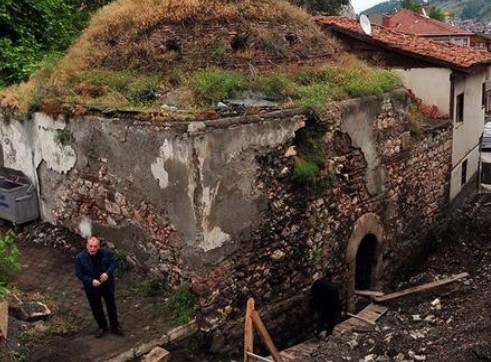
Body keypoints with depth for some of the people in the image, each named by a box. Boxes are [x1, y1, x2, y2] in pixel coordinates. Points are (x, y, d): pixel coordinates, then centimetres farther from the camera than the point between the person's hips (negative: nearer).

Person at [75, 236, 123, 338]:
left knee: (111, 305, 17)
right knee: (96, 307, 17)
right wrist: (91, 281, -25)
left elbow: (113, 263, -5)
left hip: (107, 284, 1)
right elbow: (79, 274, -14)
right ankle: (102, 326, 41)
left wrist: (108, 273, -24)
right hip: (91, 287, -1)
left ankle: (114, 326, 38)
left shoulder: (107, 252, -19)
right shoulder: (80, 257, -22)